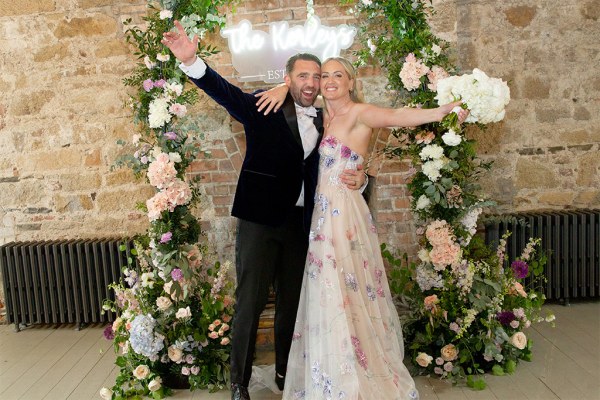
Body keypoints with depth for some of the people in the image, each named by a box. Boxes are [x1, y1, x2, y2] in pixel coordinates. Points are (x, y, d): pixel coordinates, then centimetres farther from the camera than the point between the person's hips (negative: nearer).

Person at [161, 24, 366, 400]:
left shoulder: (323, 123, 10)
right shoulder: (264, 108, -2)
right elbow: (225, 91, -16)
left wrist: (357, 179, -8)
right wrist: (191, 60, -34)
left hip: (300, 224, 5)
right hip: (260, 218, -4)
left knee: (292, 302, 15)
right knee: (250, 302, 2)